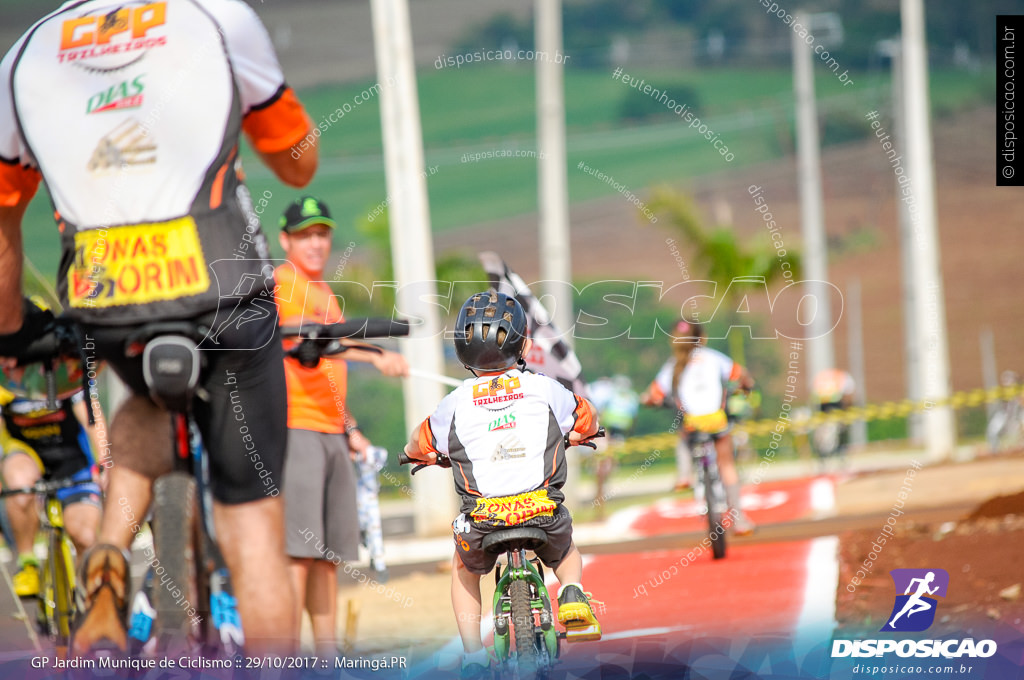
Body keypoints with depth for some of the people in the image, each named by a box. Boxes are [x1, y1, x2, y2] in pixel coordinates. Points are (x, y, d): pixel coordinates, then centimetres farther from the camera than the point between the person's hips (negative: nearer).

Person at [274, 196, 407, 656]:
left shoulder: (324, 292, 23)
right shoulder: (280, 283, -6)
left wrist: (348, 427, 21)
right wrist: (374, 355, -32)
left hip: (331, 432, 9)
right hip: (294, 427, -9)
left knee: (328, 551, 8)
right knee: (298, 548, -14)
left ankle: (327, 657, 12)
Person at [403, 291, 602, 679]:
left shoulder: (456, 403, 3)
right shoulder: (545, 389, 4)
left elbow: (418, 447, 20)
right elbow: (587, 420, 23)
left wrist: (418, 454, 45)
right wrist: (576, 435, 47)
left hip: (482, 521, 0)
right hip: (544, 512, 0)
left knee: (465, 570, 33)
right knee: (566, 554, 35)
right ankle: (572, 593, 3)